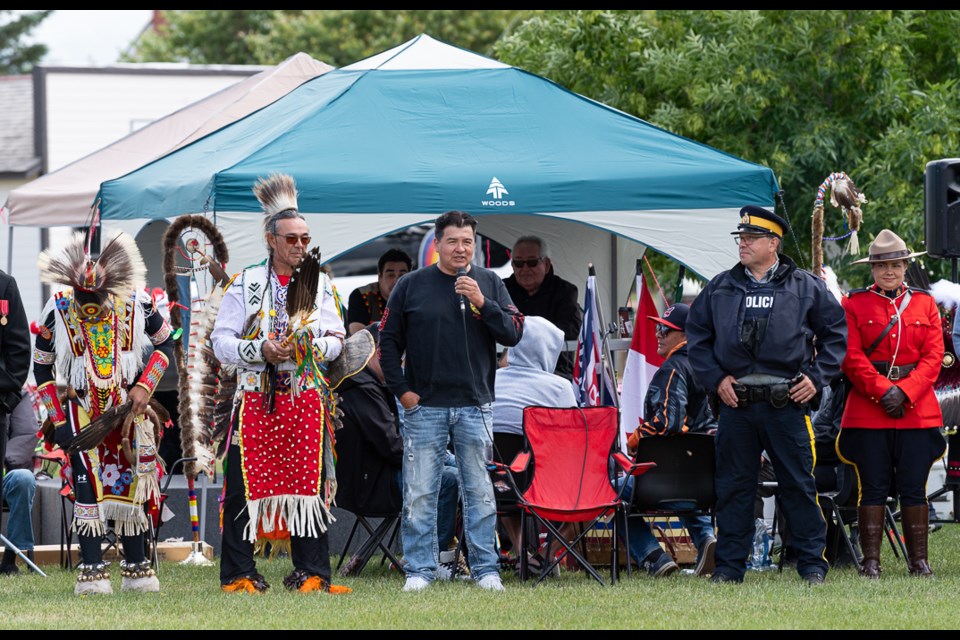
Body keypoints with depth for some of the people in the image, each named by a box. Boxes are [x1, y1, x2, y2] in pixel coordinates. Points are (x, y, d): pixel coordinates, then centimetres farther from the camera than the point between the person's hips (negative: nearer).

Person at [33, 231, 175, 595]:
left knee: (130, 485, 8)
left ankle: (136, 569, 16)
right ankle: (92, 572, -8)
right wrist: (58, 420, -6)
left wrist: (144, 387, -6)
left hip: (127, 410, 2)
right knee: (88, 488, -10)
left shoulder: (136, 303, -9)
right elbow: (41, 367, 0)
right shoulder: (58, 311, -12)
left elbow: (165, 344, 7)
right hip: (82, 412, -2)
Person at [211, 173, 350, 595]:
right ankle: (239, 575, 3)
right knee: (247, 482, -4)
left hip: (307, 398, 2)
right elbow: (221, 341, -1)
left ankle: (311, 573, 7)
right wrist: (260, 350, -17)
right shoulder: (246, 284, 3)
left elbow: (336, 339, 8)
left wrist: (311, 346, -13)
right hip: (257, 398, -2)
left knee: (308, 481, 1)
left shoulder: (320, 284, 10)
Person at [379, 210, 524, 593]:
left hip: (474, 406, 1)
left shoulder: (490, 284, 6)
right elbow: (389, 341, 7)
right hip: (424, 406, -1)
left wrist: (482, 302, -14)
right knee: (419, 493, -1)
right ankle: (419, 569, 5)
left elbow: (513, 334, -1)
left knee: (479, 491, 3)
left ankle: (485, 568, 8)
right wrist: (401, 389, -2)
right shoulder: (411, 285, 4)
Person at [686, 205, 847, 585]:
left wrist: (817, 376, 1)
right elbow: (696, 336, 15)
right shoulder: (720, 289, 11)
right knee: (733, 486, 5)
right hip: (735, 403, 2)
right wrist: (715, 378, 3)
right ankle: (729, 565, 11)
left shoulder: (805, 287, 5)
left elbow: (835, 332, 10)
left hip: (787, 402, -2)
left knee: (798, 484, 0)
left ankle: (812, 563, 7)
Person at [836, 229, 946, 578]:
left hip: (917, 409, 1)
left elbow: (933, 356, 3)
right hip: (867, 411, -1)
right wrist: (883, 391, -14)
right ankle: (871, 562, 1)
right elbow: (852, 357, -3)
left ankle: (919, 560, 8)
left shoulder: (924, 304, 11)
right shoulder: (854, 304, 5)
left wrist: (905, 392, -11)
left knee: (914, 487, 2)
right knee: (873, 487, -2)